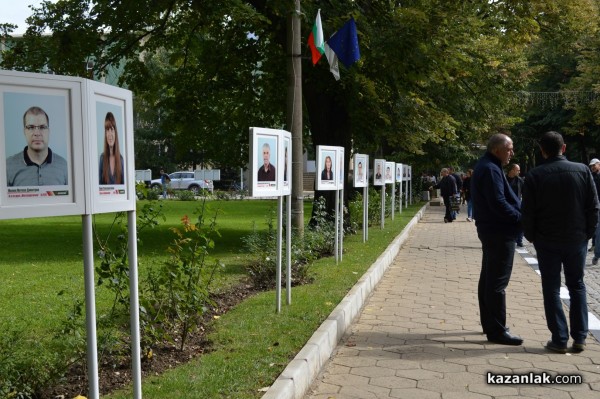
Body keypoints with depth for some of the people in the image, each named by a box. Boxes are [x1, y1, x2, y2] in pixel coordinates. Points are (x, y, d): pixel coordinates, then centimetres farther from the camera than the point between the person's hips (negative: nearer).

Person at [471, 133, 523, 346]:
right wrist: (522, 219, -15)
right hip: (499, 232, -11)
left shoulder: (486, 166, 15)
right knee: (498, 282, -6)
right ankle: (497, 330, 0)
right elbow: (499, 204, -25)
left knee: (488, 279, 15)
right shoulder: (491, 170, -18)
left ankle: (489, 324, 25)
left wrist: (519, 207, 7)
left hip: (492, 230, 11)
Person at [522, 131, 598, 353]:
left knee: (551, 289, 6)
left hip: (547, 241, -2)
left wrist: (531, 236, 6)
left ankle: (559, 339, 6)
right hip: (577, 239, 2)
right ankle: (579, 338, 15)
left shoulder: (535, 175, -8)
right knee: (577, 286, 15)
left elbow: (528, 212, -8)